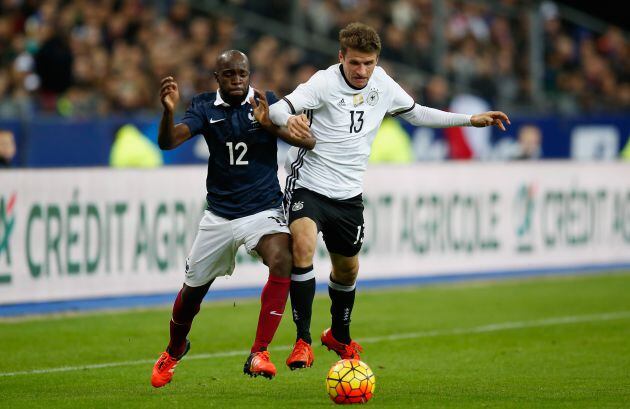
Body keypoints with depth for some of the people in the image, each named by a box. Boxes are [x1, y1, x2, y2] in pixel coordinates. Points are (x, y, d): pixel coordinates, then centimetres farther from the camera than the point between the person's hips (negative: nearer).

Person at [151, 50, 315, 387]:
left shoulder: (266, 103, -5)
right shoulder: (205, 107, -3)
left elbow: (308, 141, -14)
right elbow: (168, 142, -16)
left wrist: (270, 124, -30)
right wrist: (168, 112, -36)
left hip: (263, 210, -2)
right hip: (219, 215, 2)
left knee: (281, 260, -31)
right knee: (193, 290, 11)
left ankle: (258, 354, -25)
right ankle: (174, 352, 43)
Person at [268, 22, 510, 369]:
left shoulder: (382, 84, 1)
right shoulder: (324, 82, -17)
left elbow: (415, 113, 18)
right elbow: (278, 109, -29)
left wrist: (471, 120, 16)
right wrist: (289, 119, -53)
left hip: (348, 194, 6)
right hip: (308, 184, -6)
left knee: (347, 269, 18)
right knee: (303, 245, -30)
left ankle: (339, 335, 46)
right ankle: (303, 341, -24)